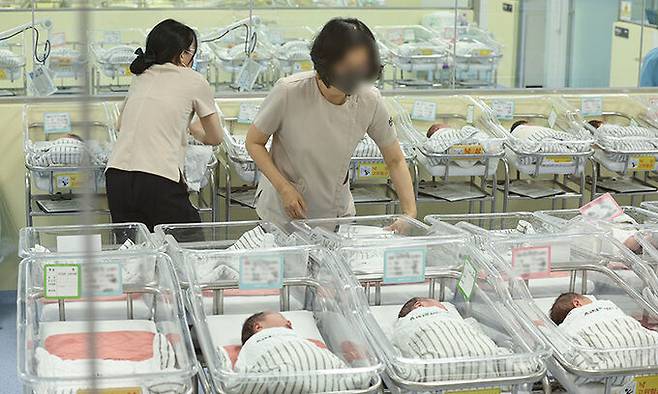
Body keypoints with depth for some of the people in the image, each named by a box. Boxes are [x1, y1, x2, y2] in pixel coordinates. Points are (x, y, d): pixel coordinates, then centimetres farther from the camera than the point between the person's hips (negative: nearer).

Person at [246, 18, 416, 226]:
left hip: (337, 213, 2)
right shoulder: (289, 92, -24)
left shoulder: (370, 101, -16)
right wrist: (284, 188, -21)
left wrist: (410, 213, -17)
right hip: (282, 214, -2)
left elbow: (395, 161, -5)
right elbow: (253, 142, -10)